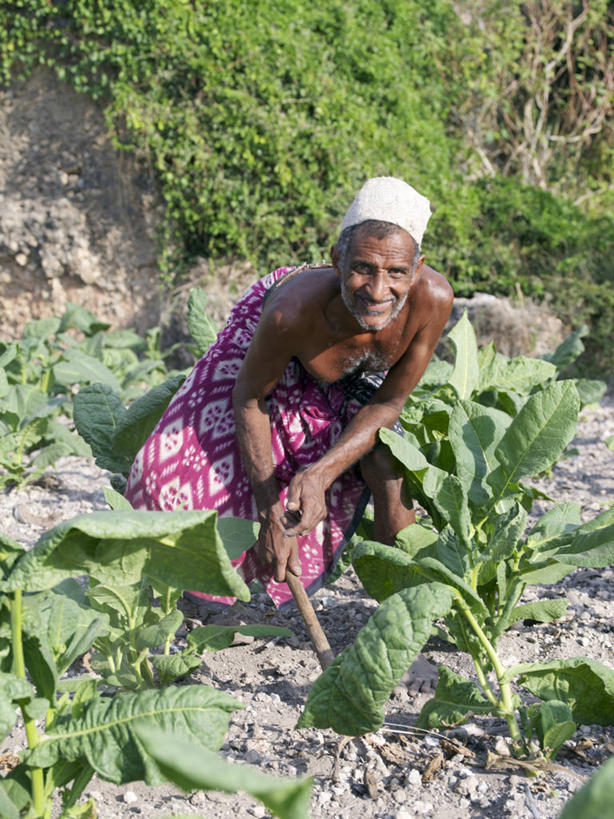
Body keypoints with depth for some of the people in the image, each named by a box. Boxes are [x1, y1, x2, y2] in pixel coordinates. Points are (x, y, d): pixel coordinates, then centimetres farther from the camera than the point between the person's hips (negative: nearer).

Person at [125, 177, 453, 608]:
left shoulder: (432, 298, -40)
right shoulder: (293, 309, -45)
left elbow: (388, 403, -23)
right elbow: (249, 397, -25)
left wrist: (320, 474, -36)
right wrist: (270, 516, -24)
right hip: (275, 344, -2)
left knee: (387, 467, -16)